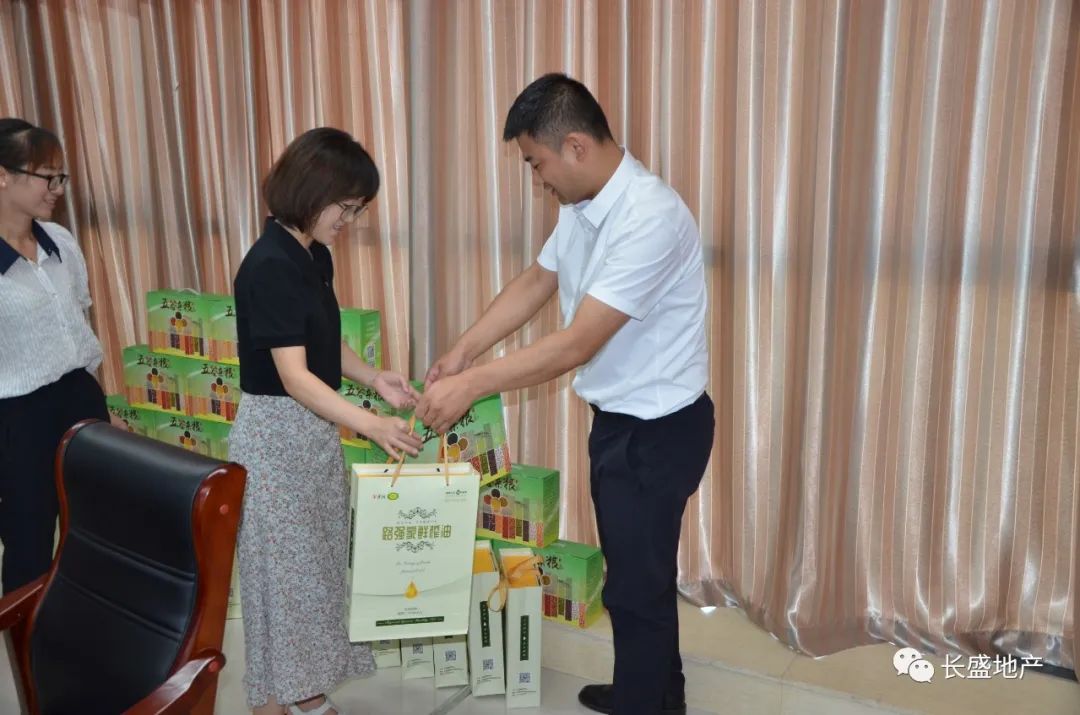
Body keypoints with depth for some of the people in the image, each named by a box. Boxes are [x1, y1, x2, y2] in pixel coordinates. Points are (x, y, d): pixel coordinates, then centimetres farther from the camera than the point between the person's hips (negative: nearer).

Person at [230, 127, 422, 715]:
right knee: (283, 570, 5)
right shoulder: (270, 266, -22)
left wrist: (374, 378, -1)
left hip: (316, 430, 9)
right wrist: (370, 425, -33)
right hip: (275, 434, -9)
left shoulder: (316, 256, 5)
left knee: (318, 562, 17)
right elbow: (294, 377, -26)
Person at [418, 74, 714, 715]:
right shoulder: (583, 206, 1)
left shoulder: (651, 218, -29)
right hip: (618, 418, 9)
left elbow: (576, 346, -31)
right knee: (637, 570, 23)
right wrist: (462, 352, 5)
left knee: (636, 584, 6)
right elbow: (535, 284, 13)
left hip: (659, 429, -9)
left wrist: (471, 387, -25)